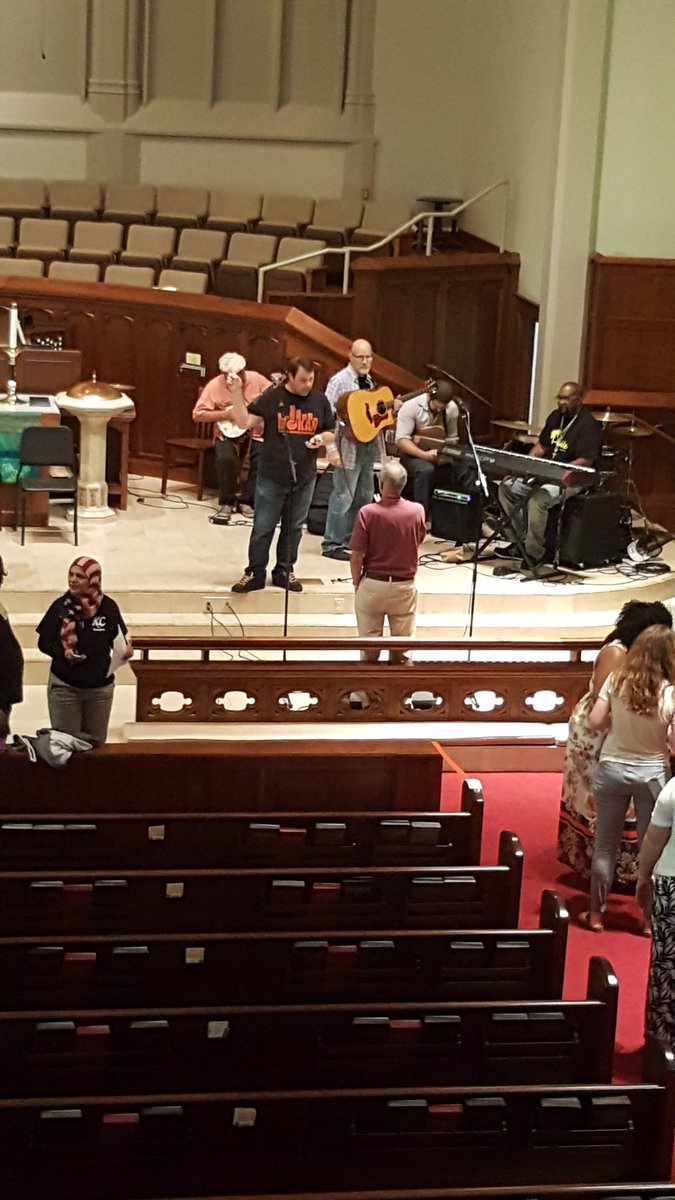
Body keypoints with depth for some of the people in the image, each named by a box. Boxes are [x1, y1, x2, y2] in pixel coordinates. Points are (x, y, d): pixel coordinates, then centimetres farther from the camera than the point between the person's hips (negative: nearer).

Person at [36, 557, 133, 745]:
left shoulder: (108, 606, -7)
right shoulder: (61, 606, -9)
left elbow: (118, 640, 5)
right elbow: (44, 642, -2)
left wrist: (126, 649, -17)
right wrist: (63, 653, -21)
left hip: (100, 687, 1)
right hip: (64, 686, -1)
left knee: (96, 742, 13)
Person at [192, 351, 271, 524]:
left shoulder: (256, 379, -3)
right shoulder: (215, 386, -8)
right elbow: (197, 414, -10)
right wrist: (225, 414, -18)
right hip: (228, 433, -2)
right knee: (225, 458, -31)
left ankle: (246, 501, -7)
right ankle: (227, 502, -11)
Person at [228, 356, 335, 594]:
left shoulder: (320, 400, 3)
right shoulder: (272, 397, -6)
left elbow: (332, 433, 13)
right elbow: (244, 422, -9)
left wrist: (322, 438, -10)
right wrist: (236, 393, -19)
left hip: (305, 477, 3)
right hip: (272, 476, -3)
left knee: (294, 527, 13)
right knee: (262, 527, 2)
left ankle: (285, 571, 26)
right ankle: (255, 573, 13)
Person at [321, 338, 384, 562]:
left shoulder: (368, 380, 14)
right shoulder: (339, 381, -12)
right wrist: (332, 447, -27)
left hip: (368, 445, 9)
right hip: (350, 447, -9)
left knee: (364, 496, 13)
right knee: (343, 497, -6)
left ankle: (351, 540, 24)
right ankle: (332, 544, 0)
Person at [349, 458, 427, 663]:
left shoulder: (368, 512, -18)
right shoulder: (417, 511, -11)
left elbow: (357, 556, -14)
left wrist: (357, 583, 3)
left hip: (372, 585, -2)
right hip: (405, 586, 2)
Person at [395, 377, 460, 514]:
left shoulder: (452, 408, -5)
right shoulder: (411, 407, -18)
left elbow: (451, 438, 6)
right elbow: (401, 440, -22)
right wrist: (425, 455, -34)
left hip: (438, 453, 4)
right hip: (413, 453, -4)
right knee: (425, 470, -37)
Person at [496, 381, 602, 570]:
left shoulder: (588, 424, -14)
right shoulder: (556, 416, 12)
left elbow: (585, 461, -22)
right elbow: (541, 445, 19)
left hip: (571, 478, -9)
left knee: (538, 498, -34)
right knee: (507, 486, -4)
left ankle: (534, 553, -21)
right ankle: (518, 543, -1)